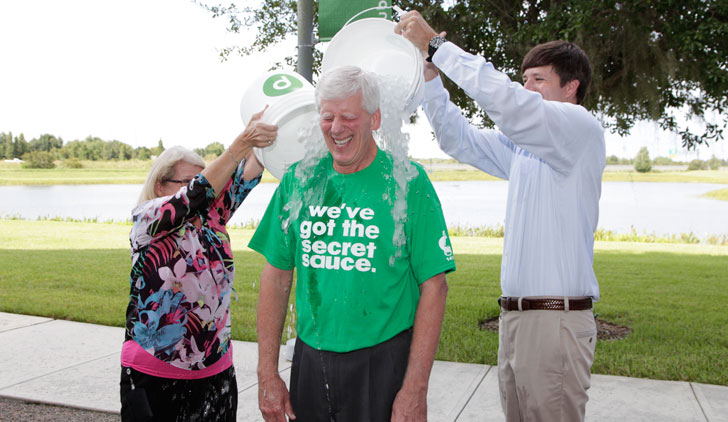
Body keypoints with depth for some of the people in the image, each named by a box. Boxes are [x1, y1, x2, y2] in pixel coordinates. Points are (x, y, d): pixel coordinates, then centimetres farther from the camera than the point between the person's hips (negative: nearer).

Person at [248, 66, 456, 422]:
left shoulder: (409, 182, -8)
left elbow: (434, 286, -10)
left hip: (383, 362, -3)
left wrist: (415, 390, -14)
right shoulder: (298, 180, 2)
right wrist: (267, 373, 1)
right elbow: (277, 276, 5)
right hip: (309, 359, 3)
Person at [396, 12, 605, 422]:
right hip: (515, 314, 8)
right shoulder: (523, 145, 18)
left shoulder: (582, 128, -8)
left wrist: (437, 44, -17)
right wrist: (430, 73, 7)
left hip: (556, 317, -8)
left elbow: (506, 100, -22)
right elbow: (460, 138, 19)